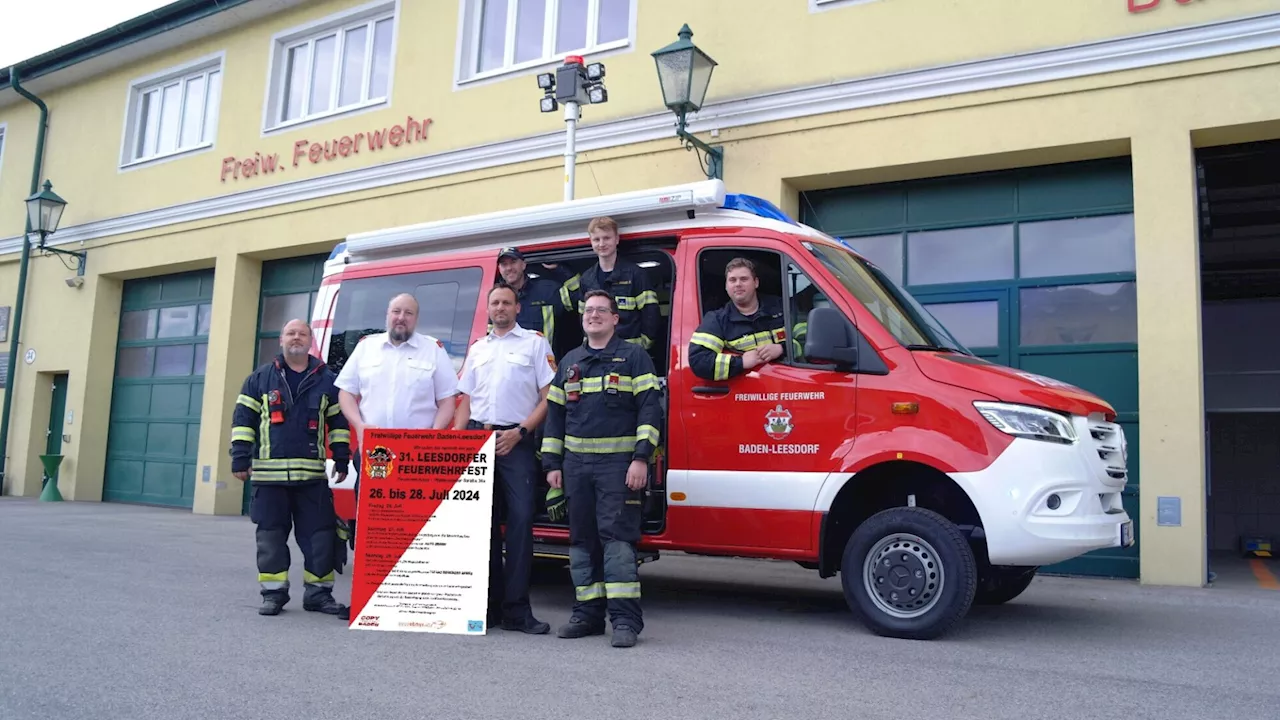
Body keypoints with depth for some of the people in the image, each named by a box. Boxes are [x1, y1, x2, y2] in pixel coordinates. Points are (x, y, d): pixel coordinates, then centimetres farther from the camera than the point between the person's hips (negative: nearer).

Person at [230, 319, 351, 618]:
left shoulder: (326, 379, 9)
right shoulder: (260, 378, 8)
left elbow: (338, 421, 10)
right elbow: (243, 419, 6)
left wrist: (341, 459, 4)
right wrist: (240, 458, -1)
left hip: (312, 474, 0)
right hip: (269, 473, 0)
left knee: (320, 534, 0)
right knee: (271, 534, 4)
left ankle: (318, 592, 10)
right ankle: (273, 593, 14)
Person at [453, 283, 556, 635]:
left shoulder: (535, 343, 5)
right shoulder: (477, 349, 19)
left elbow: (548, 398, -1)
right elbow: (466, 401, 19)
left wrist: (520, 431, -11)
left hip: (516, 442, -4)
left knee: (520, 520, -10)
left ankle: (516, 609, -6)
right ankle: (488, 602, 14)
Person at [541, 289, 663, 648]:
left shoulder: (634, 357, 2)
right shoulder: (569, 362, 17)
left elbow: (649, 408, -5)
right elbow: (555, 413, 18)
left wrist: (641, 457, -14)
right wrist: (552, 463, 11)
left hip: (619, 463, -5)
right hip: (576, 463, 5)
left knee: (617, 537, -11)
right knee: (582, 538, 8)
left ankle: (625, 619, -8)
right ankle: (588, 614, 16)